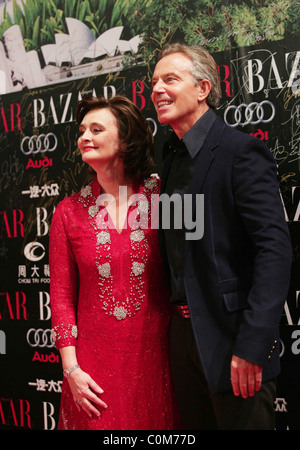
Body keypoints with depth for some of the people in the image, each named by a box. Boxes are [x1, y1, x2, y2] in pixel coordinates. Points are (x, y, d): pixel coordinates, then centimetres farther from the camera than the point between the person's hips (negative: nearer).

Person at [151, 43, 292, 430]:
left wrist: (252, 345, -24)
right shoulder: (172, 156, 11)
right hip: (183, 333, 7)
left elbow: (274, 247, -20)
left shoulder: (241, 150, -13)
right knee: (196, 425, 18)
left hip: (230, 336, -7)